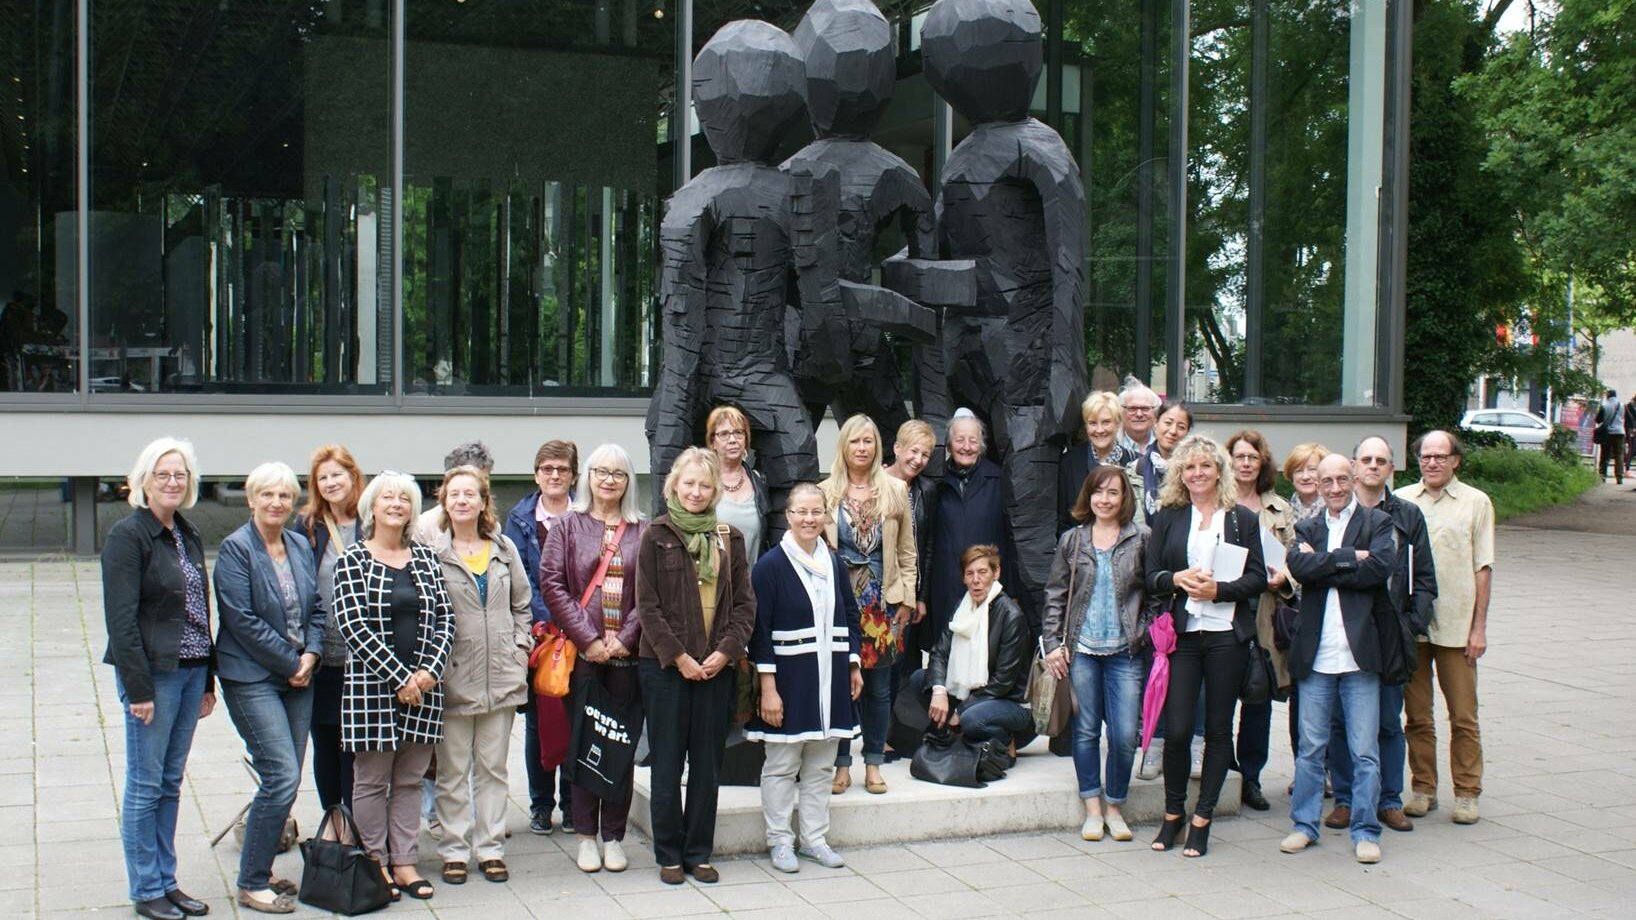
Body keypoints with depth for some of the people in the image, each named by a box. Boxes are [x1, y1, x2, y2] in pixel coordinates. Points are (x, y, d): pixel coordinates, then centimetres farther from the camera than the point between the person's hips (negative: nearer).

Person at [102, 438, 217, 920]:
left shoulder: (189, 535, 11)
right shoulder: (129, 535, -10)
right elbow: (121, 618, -15)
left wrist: (208, 679, 14)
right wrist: (139, 688, -18)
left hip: (191, 670, 7)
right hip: (152, 673, -7)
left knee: (171, 782, 14)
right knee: (145, 784, 2)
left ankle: (167, 881, 22)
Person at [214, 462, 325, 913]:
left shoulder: (301, 547, 11)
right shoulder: (236, 549, -9)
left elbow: (316, 608, 13)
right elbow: (242, 619, -14)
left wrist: (311, 655, -5)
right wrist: (290, 663, -12)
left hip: (297, 675, 7)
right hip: (252, 677, -7)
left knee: (284, 779, 8)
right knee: (283, 776, -13)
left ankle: (261, 869, 23)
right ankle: (251, 884, -1)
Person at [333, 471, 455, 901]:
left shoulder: (426, 557, 9)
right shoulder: (352, 560, -3)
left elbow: (444, 618, 6)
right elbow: (353, 625, -11)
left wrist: (430, 670, -9)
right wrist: (398, 677, -15)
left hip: (423, 685, 4)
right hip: (371, 685, -4)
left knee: (410, 780, 9)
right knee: (372, 780, 4)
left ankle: (404, 862, 17)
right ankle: (375, 865, 14)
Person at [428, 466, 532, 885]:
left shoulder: (504, 549, 9)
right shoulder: (432, 552, -4)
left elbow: (522, 605, 16)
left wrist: (519, 650, 6)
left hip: (500, 676, 4)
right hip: (453, 676, -3)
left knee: (493, 767, 10)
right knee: (453, 769, 4)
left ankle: (490, 847, 18)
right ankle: (454, 850, 13)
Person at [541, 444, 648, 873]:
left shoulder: (642, 532, 8)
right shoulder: (568, 526, 6)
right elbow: (552, 584, -2)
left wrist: (625, 638, -9)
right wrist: (588, 639, -9)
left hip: (628, 654, 1)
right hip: (581, 654, -1)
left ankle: (613, 836, 13)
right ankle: (586, 835, 12)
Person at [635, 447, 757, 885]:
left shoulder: (730, 538, 8)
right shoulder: (657, 536, -1)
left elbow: (744, 603, 6)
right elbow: (648, 605, -6)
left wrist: (725, 652, -7)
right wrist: (678, 656, -12)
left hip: (716, 666, 3)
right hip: (666, 665, -3)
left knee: (708, 764, 7)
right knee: (667, 762, 4)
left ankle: (698, 852, 18)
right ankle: (669, 854, 14)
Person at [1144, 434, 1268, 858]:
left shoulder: (1243, 519, 6)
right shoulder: (1167, 518, 9)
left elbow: (1258, 577, 1)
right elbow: (1151, 577, 7)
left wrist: (1218, 590, -14)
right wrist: (1177, 579, -13)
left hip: (1227, 635, 0)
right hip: (1181, 633, 0)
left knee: (1218, 728, 4)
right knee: (1176, 728, -4)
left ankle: (1202, 819, 15)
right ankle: (1172, 813, 16)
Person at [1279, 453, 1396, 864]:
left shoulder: (1377, 522, 5)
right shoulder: (1307, 528, 13)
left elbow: (1380, 566, -13)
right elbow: (1298, 565, -8)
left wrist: (1324, 567, -9)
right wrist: (1350, 557, -14)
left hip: (1359, 654, -2)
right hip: (1316, 656, 2)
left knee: (1364, 750, 2)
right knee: (1310, 747, 9)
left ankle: (1365, 831, 11)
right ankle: (1304, 824, 19)